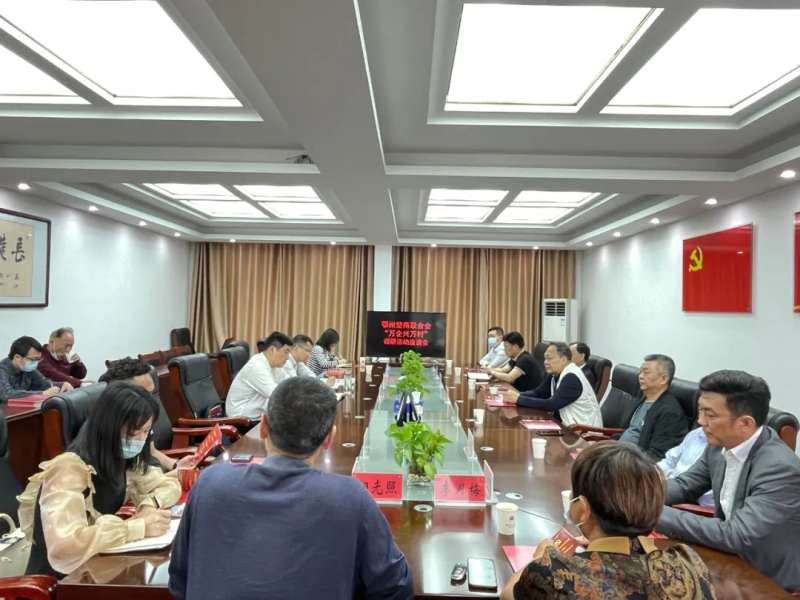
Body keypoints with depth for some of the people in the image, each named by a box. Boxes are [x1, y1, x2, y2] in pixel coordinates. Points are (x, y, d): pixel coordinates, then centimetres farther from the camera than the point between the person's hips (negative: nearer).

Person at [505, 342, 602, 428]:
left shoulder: (572, 378, -22)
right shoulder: (555, 374, 3)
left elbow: (551, 405, -25)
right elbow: (538, 393, 4)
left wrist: (519, 399, -22)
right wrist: (516, 395, -14)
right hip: (569, 425, 7)